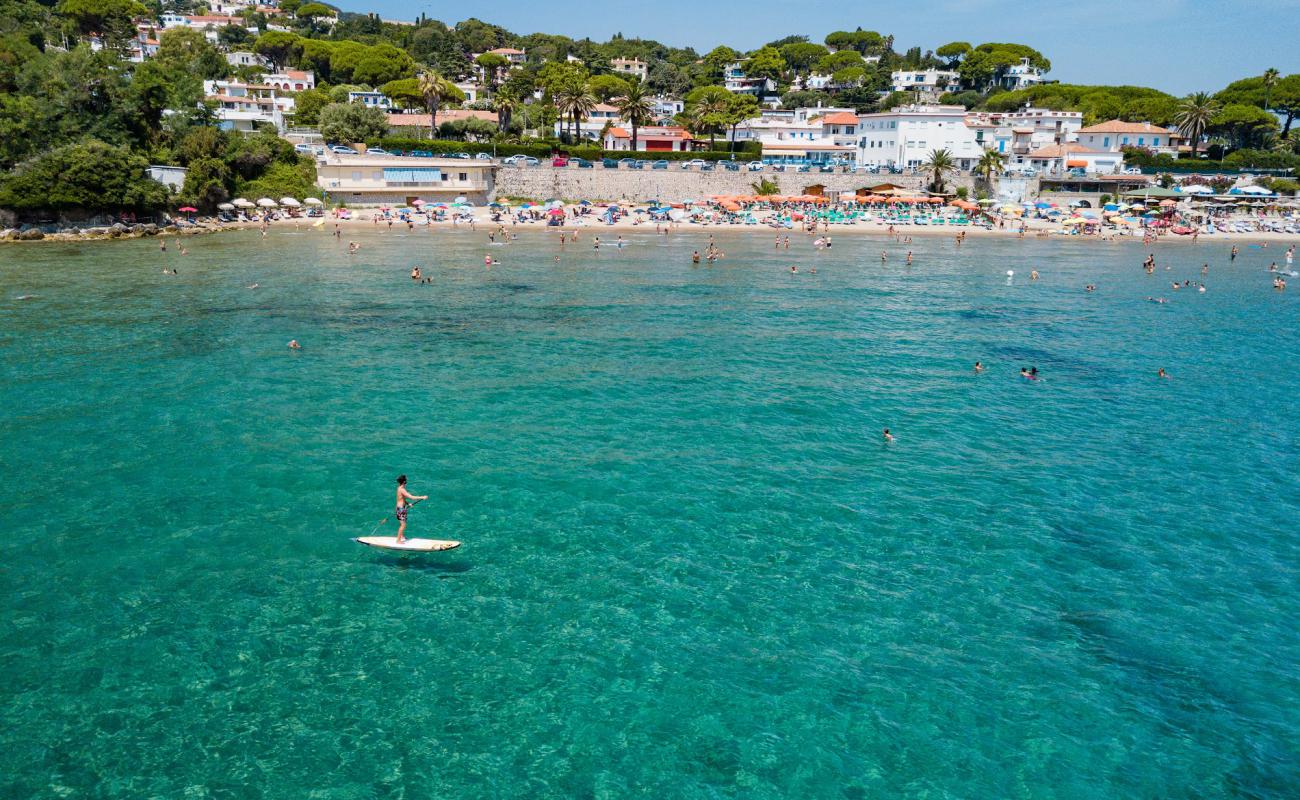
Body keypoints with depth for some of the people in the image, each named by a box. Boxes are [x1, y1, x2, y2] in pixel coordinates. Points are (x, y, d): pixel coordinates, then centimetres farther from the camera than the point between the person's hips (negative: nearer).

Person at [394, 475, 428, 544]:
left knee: (402, 524, 23)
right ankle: (398, 541, 1)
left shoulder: (400, 488, 7)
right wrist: (422, 497, -24)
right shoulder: (402, 490, -24)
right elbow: (412, 497, -29)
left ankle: (402, 537, 36)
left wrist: (408, 503, 7)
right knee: (403, 525, -5)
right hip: (401, 509, -10)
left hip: (401, 508, 10)